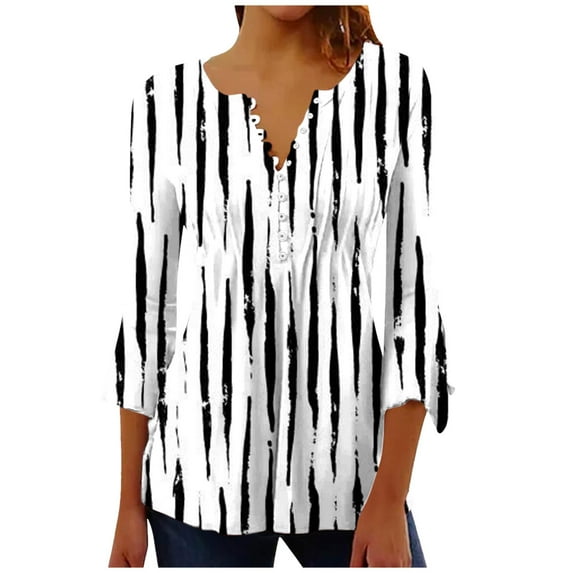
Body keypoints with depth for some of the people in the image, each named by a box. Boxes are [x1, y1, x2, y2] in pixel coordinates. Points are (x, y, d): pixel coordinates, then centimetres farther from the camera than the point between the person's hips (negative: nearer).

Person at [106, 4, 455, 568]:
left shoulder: (397, 82, -1)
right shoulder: (168, 96, 1)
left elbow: (413, 283, -3)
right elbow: (147, 293, 4)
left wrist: (389, 496, -9)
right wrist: (130, 499, 5)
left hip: (347, 468, 0)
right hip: (200, 467, 1)